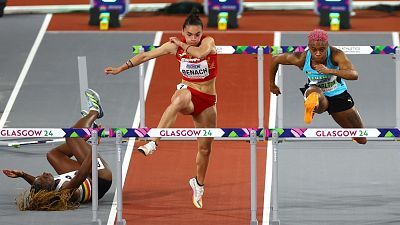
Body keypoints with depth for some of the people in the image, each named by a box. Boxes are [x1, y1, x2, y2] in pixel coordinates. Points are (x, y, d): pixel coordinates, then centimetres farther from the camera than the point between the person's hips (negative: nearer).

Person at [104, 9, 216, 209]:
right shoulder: (175, 46, -7)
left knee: (205, 148, 9)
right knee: (180, 98, -41)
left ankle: (199, 184, 38)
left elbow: (201, 53, -36)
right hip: (188, 93, -1)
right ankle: (153, 143, -55)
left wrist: (182, 45, -21)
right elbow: (147, 55, 0)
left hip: (207, 100, 1)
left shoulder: (208, 42, -13)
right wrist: (121, 68, 2)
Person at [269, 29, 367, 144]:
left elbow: (354, 75, -42)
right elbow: (275, 59, -8)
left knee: (362, 140, 15)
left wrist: (329, 71, -55)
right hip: (319, 96, -1)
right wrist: (272, 84, 5)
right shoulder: (301, 58, -25)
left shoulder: (336, 55, -29)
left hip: (338, 96, 1)